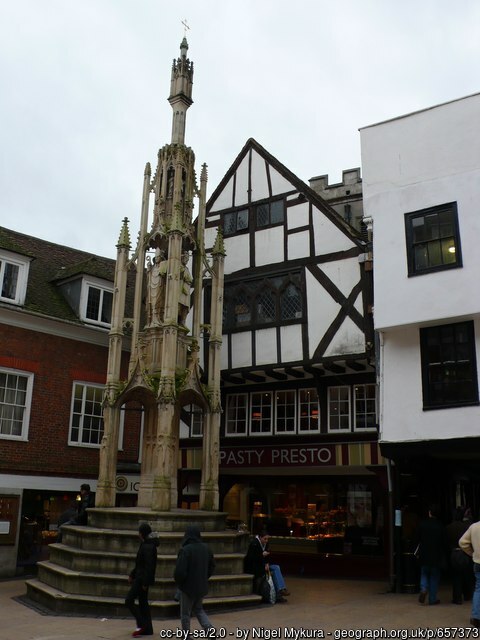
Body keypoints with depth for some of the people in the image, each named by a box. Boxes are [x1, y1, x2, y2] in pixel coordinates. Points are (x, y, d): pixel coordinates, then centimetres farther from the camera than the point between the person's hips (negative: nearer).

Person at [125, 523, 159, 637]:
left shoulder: (148, 547, -20)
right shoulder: (145, 544, 12)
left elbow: (149, 566, -23)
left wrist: (145, 582, -22)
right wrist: (132, 574, 22)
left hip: (142, 579, -10)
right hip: (140, 577, 10)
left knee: (129, 601, -6)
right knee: (143, 602, 13)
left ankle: (141, 625, -3)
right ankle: (148, 629, 18)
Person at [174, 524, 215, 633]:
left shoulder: (185, 550, -23)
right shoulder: (206, 548, -2)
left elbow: (180, 571, -23)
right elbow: (212, 565, 9)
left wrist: (177, 581, -3)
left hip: (188, 586, -6)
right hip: (202, 586, 6)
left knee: (185, 614, 13)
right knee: (199, 610, 23)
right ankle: (210, 629, 6)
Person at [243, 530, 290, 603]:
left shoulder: (265, 544, 6)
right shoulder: (254, 544, -17)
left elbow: (267, 556, 11)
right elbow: (251, 558, -22)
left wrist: (267, 564, -9)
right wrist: (262, 555, -26)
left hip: (261, 565, 8)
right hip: (252, 567, -8)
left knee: (276, 567, -14)